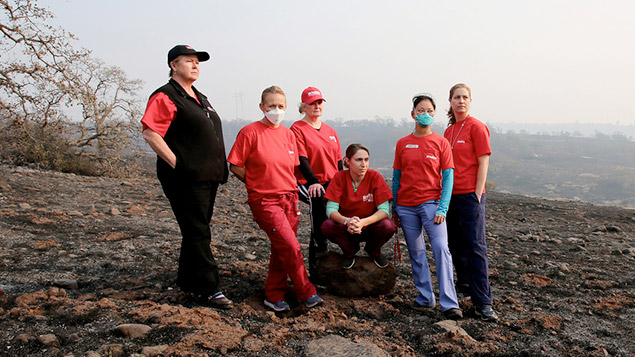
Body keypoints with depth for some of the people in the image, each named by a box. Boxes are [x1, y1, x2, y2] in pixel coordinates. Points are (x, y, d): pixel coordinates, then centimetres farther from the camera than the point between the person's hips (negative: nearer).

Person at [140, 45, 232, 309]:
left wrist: (219, 167, 17)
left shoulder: (201, 99, 21)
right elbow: (150, 134, -17)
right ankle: (210, 289, 1)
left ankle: (187, 282, 28)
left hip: (208, 177, 9)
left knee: (197, 232, 15)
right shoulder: (165, 97, -7)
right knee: (197, 233, -6)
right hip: (185, 179, -9)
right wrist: (177, 164, -19)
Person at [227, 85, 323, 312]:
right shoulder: (250, 132, -7)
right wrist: (258, 184, -1)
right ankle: (306, 293, 7)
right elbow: (235, 166, -6)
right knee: (291, 247, -11)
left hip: (289, 198, 6)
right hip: (264, 200, -6)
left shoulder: (288, 134, 10)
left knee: (281, 250, 10)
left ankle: (274, 296, 23)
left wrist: (292, 191, 11)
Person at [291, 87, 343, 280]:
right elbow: (301, 159, -9)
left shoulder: (330, 131, 20)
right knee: (318, 200, -33)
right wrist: (313, 182, -21)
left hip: (331, 182, 5)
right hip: (307, 183, -5)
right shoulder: (297, 129, 2)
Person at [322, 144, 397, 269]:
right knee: (327, 226, -29)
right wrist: (347, 221, -39)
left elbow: (384, 210, -19)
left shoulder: (375, 177, -14)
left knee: (389, 226, -31)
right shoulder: (340, 177, -13)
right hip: (346, 228, 0)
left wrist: (363, 222, -37)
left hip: (370, 226, 0)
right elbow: (331, 209, -17)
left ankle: (373, 251, 5)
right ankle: (349, 251, 4)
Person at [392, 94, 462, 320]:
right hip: (406, 206, 3)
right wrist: (393, 209, 9)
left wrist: (442, 209, -12)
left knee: (441, 248, -14)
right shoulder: (402, 143, 8)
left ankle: (449, 304, -10)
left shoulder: (441, 142, 2)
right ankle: (425, 298, 21)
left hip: (431, 203, -3)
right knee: (416, 254, 8)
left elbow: (448, 177, -1)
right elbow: (396, 177, 11)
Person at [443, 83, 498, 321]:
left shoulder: (476, 127, -5)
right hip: (450, 194, 7)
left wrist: (477, 195, -13)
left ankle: (483, 303, -3)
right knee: (456, 246, 15)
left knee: (475, 247, -8)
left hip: (470, 195, -7)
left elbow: (483, 163, -8)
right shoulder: (449, 131, 14)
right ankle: (464, 286, 32)